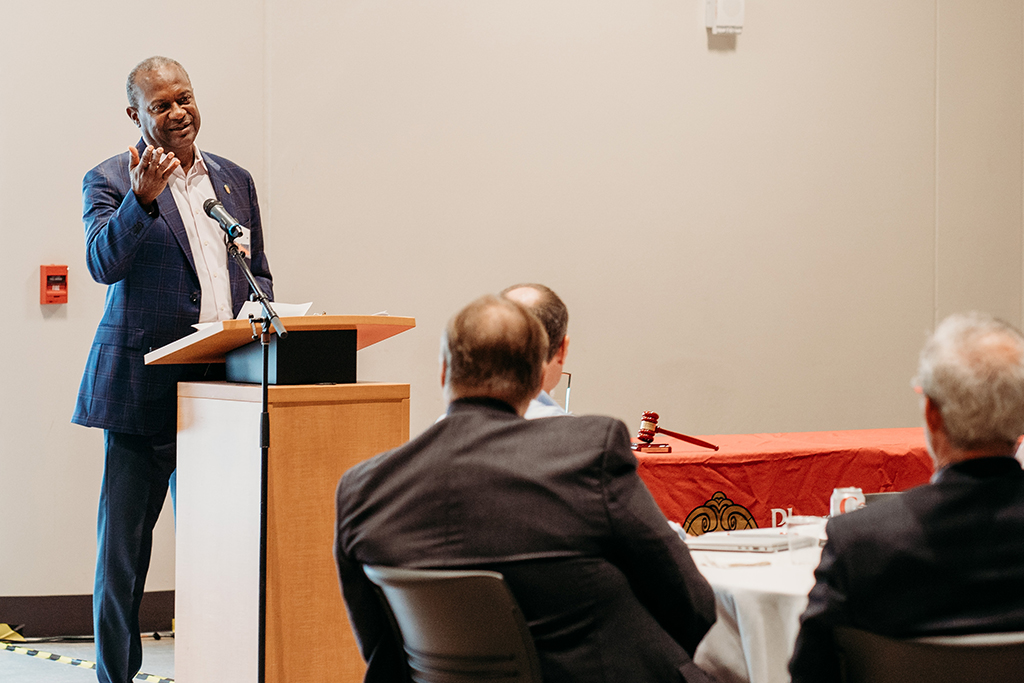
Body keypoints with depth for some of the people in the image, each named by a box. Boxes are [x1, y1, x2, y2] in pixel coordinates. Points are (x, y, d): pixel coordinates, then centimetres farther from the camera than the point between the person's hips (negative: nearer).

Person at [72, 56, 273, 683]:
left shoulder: (235, 180, 16)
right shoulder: (111, 180, 0)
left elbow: (258, 274, 22)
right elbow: (103, 263, -16)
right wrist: (142, 198, -29)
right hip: (145, 389, -4)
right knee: (123, 543, 0)